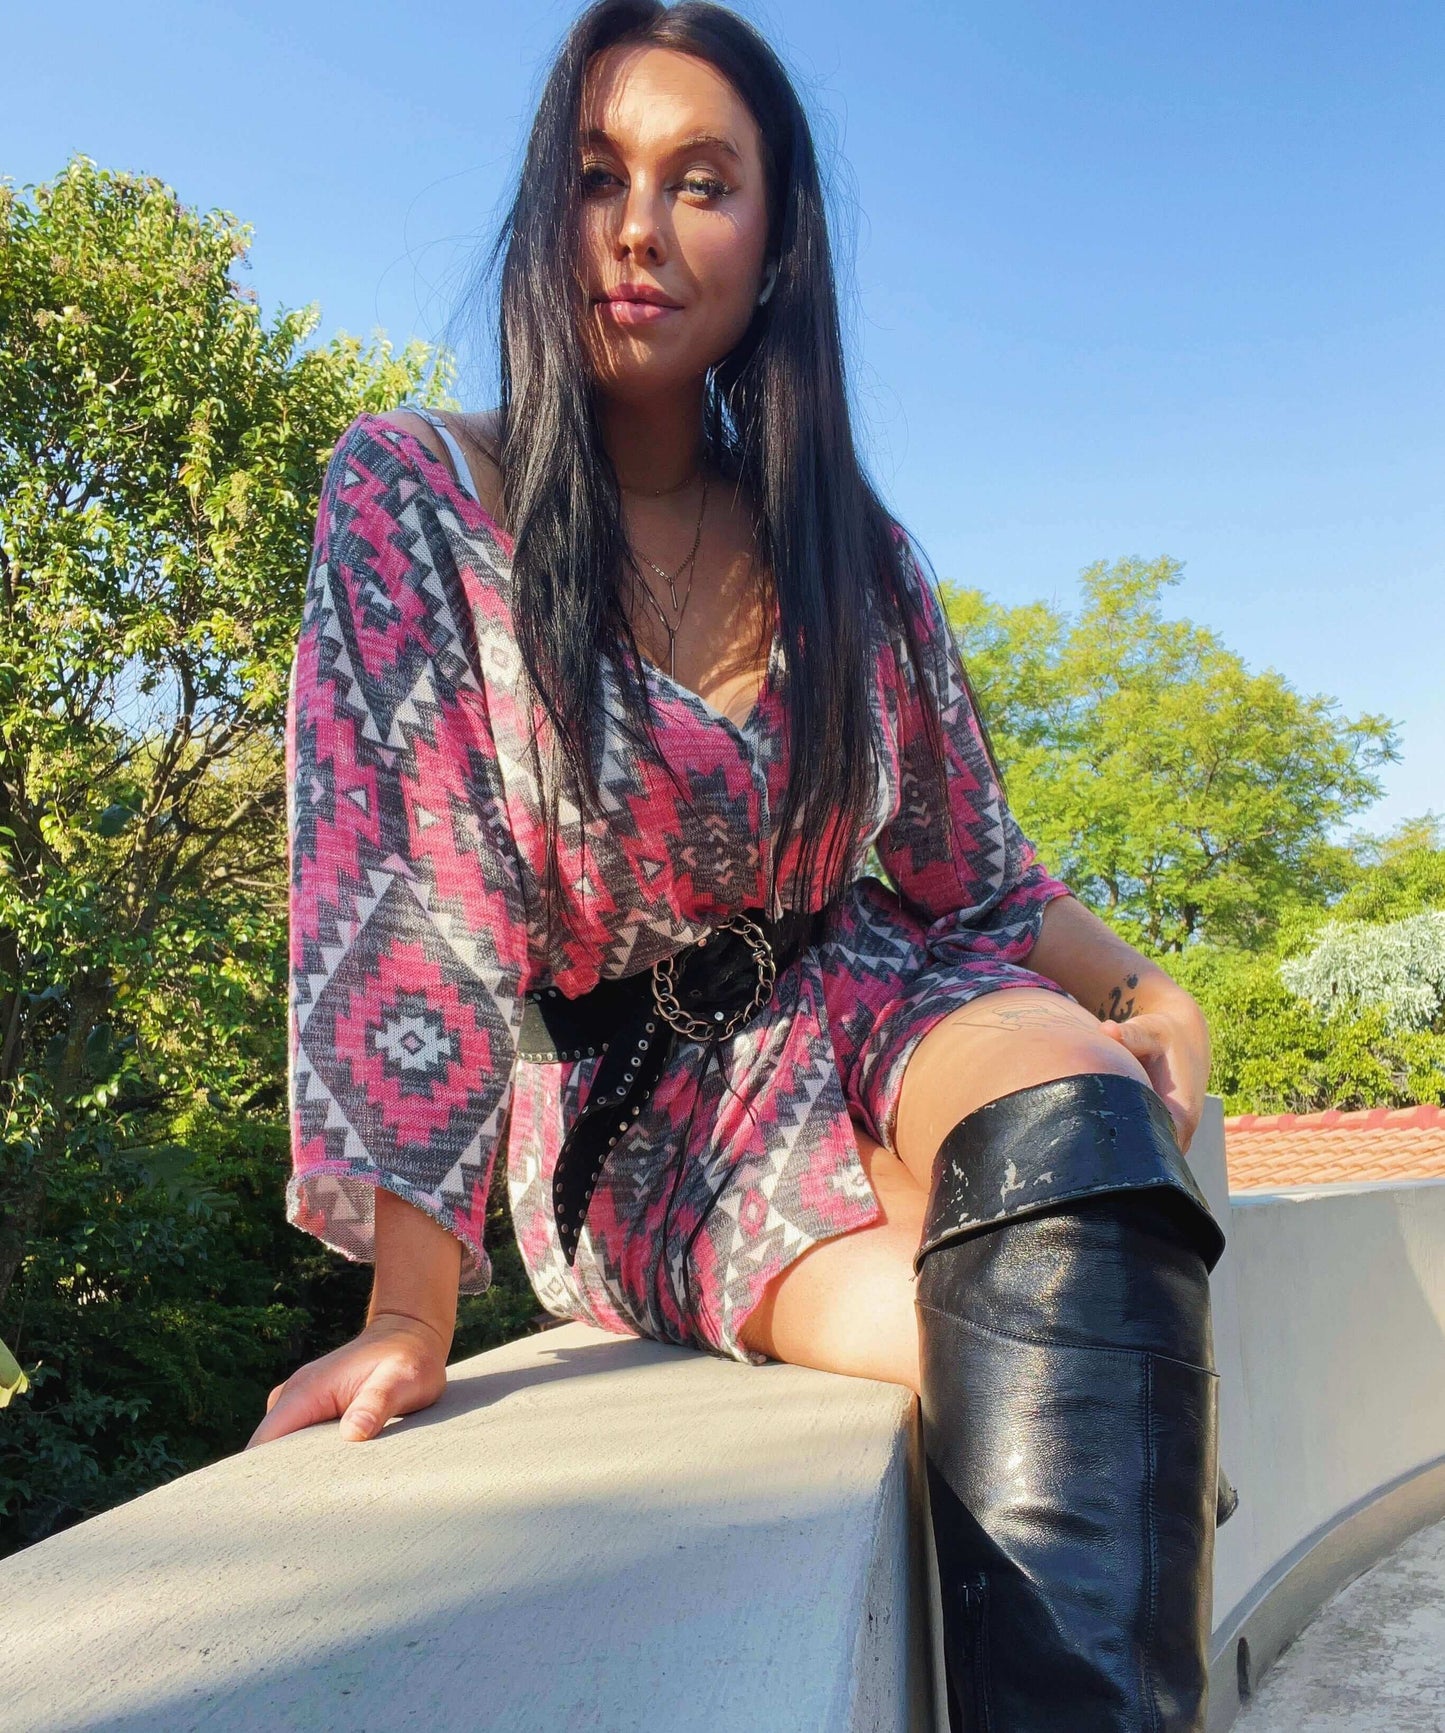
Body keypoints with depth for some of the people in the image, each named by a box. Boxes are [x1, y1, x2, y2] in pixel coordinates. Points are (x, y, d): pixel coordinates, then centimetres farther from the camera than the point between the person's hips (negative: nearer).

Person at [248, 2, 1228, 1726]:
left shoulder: (850, 552, 4)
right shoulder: (414, 494, -7)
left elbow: (971, 873, 13)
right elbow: (395, 883, -16)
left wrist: (1144, 992, -6)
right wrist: (411, 1310, -21)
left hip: (867, 1025, 3)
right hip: (632, 1122, -3)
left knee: (1072, 1110, -34)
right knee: (1069, 1376, -29)